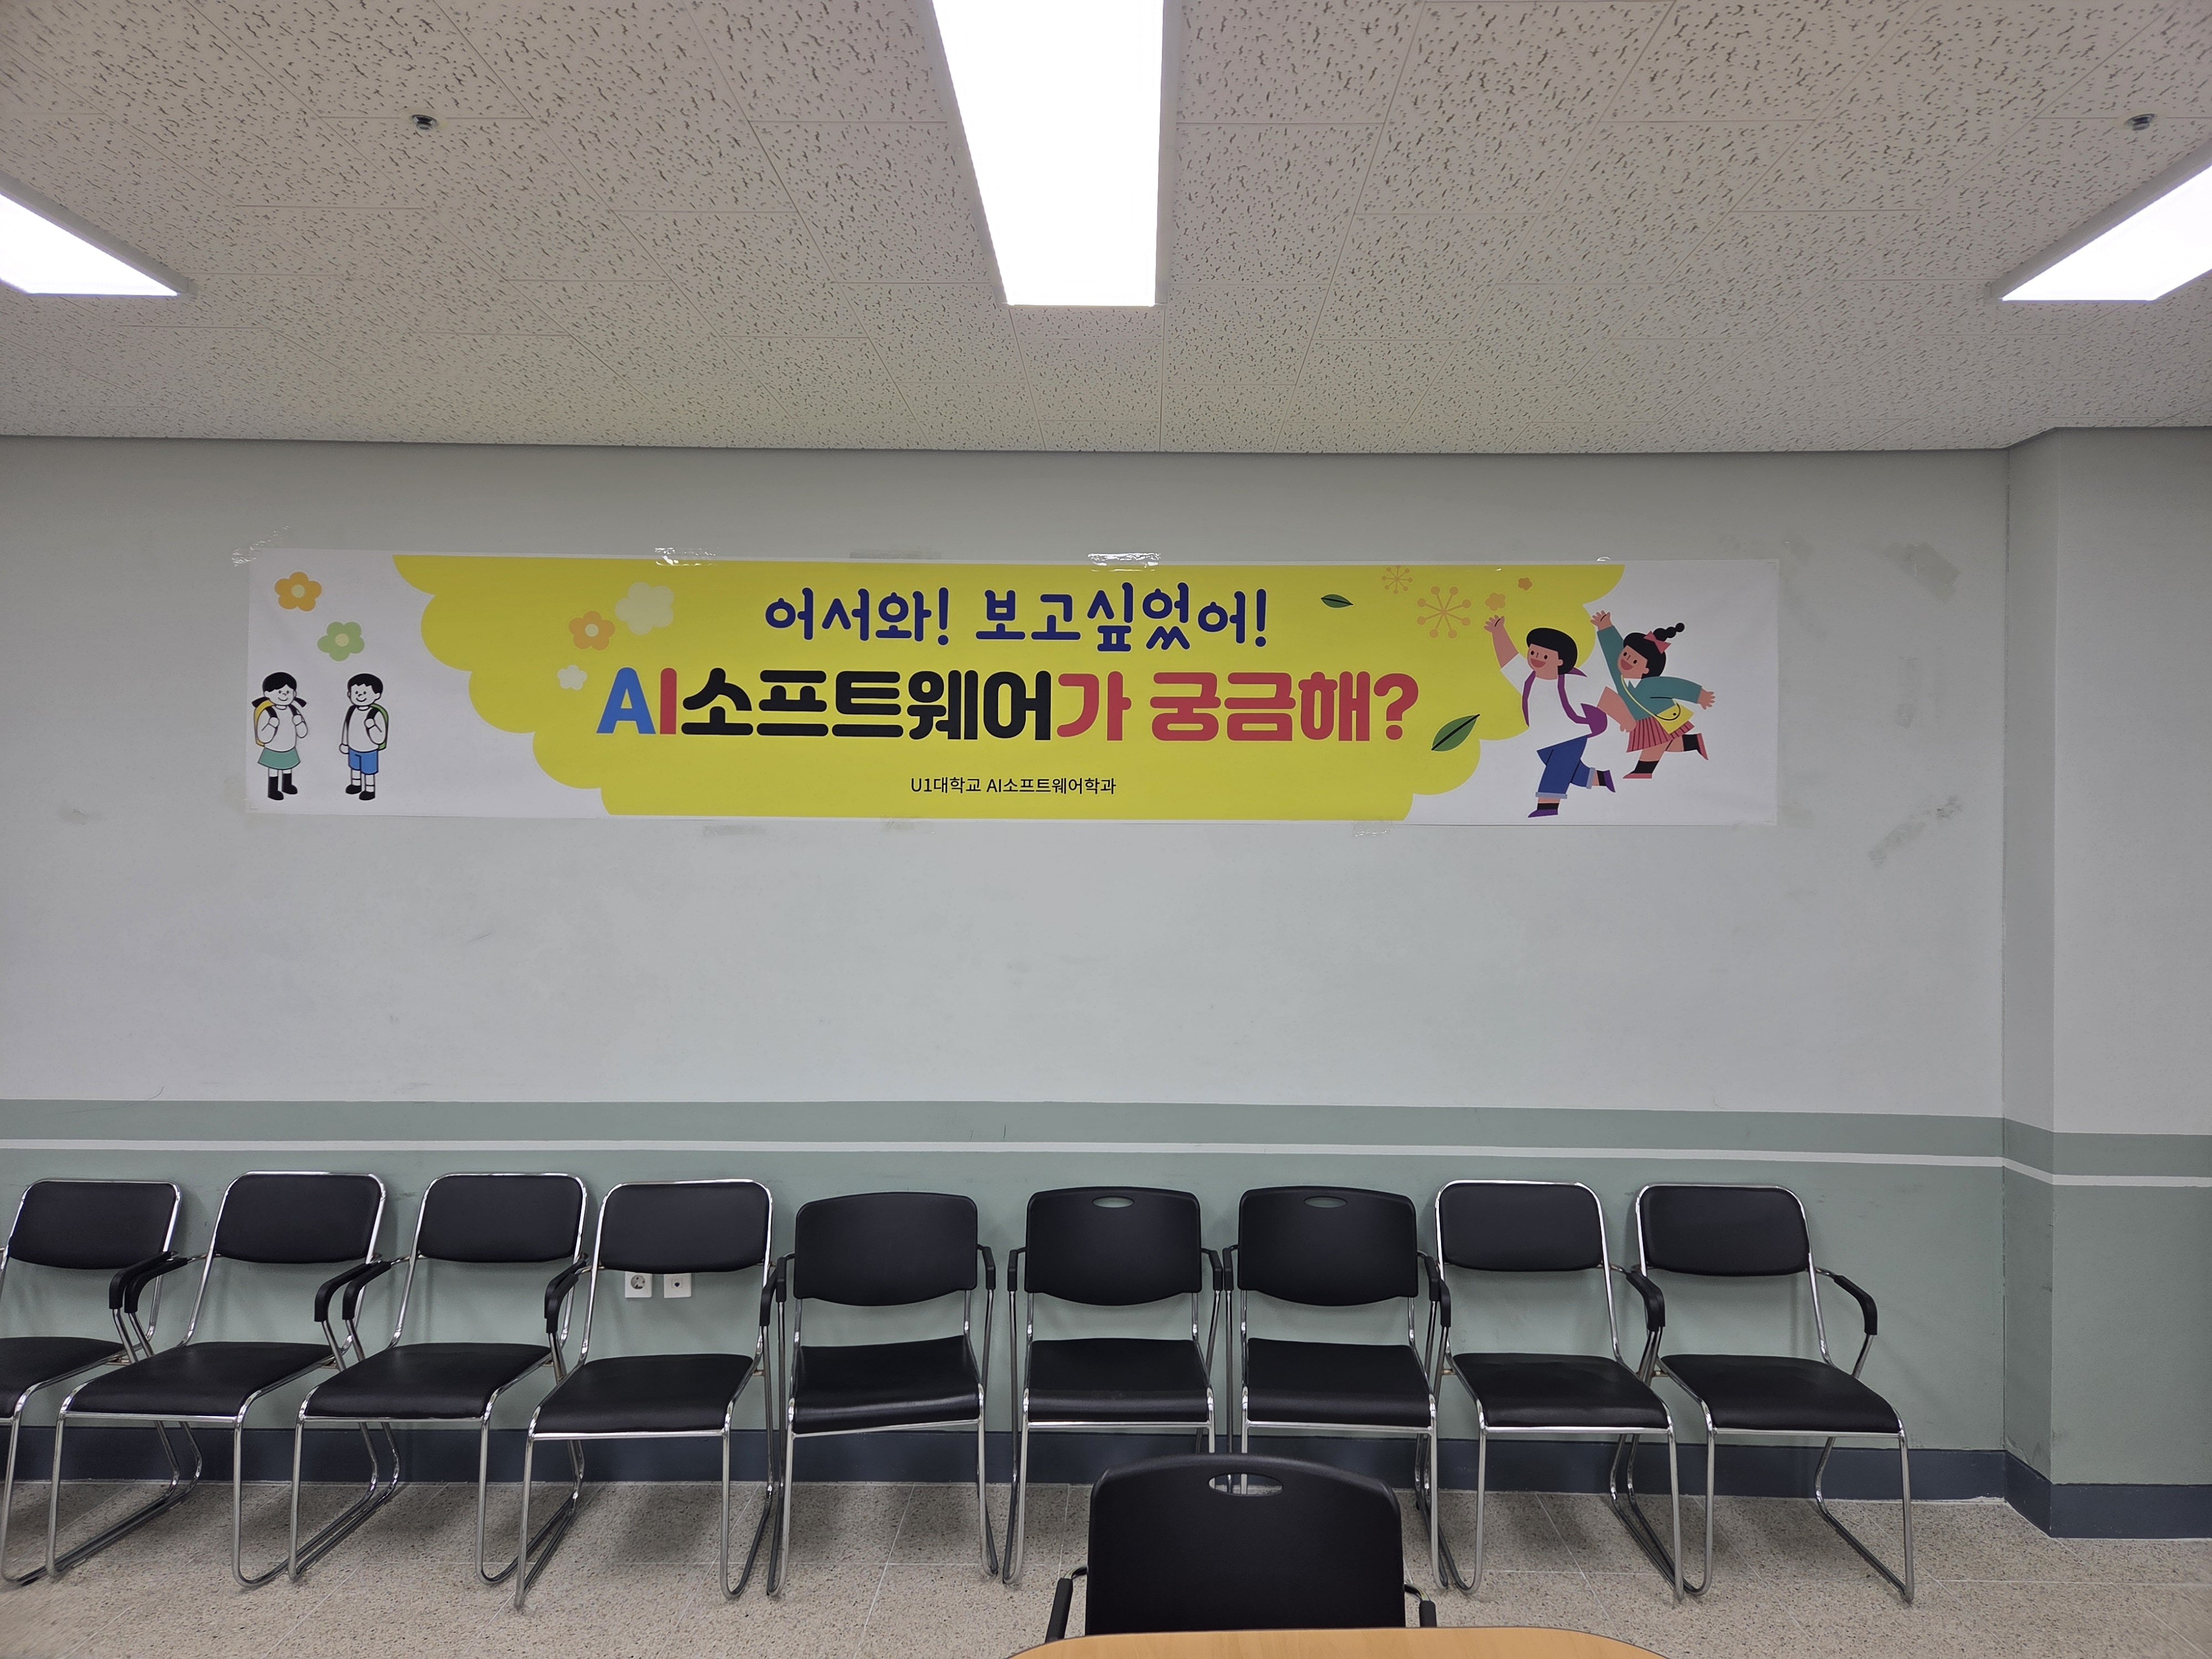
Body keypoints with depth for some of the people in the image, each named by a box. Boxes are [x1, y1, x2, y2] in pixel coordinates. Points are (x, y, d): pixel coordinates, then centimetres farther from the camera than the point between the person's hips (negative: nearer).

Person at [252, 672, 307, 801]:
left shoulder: (294, 711, -8)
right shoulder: (267, 713, -25)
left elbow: (303, 733, -2)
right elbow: (263, 738, -26)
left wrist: (299, 722, -20)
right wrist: (272, 725, -38)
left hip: (290, 751, 5)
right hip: (274, 753, -5)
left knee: (288, 769, 22)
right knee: (274, 771, 9)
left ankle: (287, 786, 41)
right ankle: (273, 791, 24)